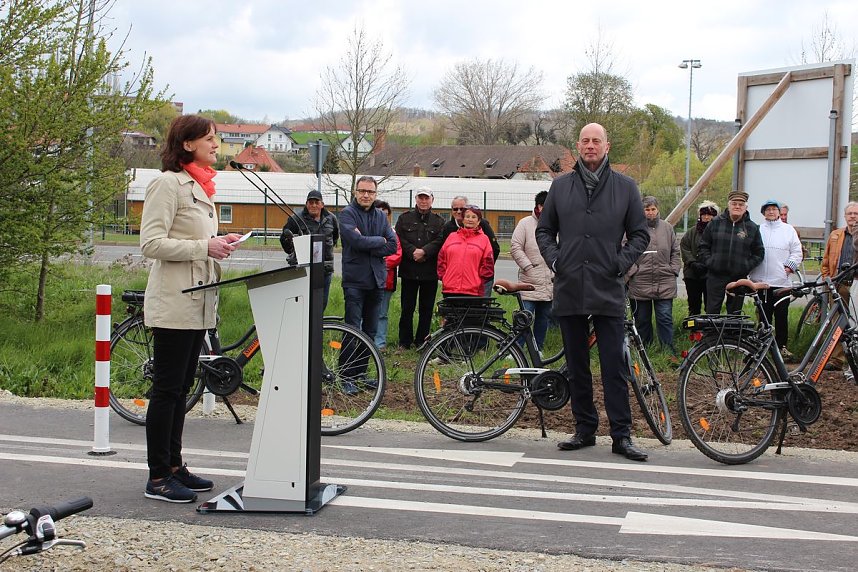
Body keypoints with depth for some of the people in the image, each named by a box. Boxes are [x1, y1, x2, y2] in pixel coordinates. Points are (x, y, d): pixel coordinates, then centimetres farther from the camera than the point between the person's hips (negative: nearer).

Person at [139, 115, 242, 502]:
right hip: (173, 302, -9)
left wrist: (218, 243, 8)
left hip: (197, 301, 9)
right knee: (167, 389, -4)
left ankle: (173, 465, 22)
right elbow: (151, 244, -17)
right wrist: (203, 247, -22)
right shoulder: (168, 184, -11)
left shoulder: (199, 187, 18)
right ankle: (157, 478, 2)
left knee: (181, 387, 14)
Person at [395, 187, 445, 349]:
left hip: (430, 271, 0)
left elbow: (440, 241, -5)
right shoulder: (405, 218, 9)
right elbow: (399, 239, -2)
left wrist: (424, 251, -18)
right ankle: (404, 342, 9)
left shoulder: (439, 221, 9)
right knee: (407, 308, 2)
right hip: (409, 270, 0)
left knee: (426, 308, 5)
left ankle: (421, 340, 14)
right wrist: (413, 252, -15)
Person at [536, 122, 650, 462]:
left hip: (608, 291, -2)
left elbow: (640, 234, 9)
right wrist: (554, 259, 0)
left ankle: (621, 435, 2)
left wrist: (621, 263, -5)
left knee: (614, 367, -3)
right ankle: (585, 430, 19)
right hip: (569, 290, 2)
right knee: (577, 366, 9)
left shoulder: (625, 188, 6)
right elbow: (544, 230, 17)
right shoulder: (561, 186, 10)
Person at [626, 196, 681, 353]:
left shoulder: (667, 228, 10)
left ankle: (669, 350, 4)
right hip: (640, 284, -1)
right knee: (642, 320, 7)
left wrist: (673, 270, 6)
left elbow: (675, 252, 16)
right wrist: (632, 271, -9)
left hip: (665, 285, 2)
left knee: (665, 318, -1)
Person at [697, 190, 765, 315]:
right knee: (712, 312, 0)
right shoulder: (715, 223, 4)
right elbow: (703, 246, 10)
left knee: (735, 314, 7)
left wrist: (747, 266, -3)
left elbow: (759, 253, 11)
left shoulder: (752, 228, 5)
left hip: (739, 278, 1)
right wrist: (709, 262, -4)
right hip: (716, 275, -1)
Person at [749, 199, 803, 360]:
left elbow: (797, 252, 8)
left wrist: (790, 267, -3)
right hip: (760, 280, 0)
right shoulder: (757, 230, 7)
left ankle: (781, 345, 9)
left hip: (782, 281, 0)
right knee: (764, 315, 6)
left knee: (781, 316, 1)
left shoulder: (788, 230, 8)